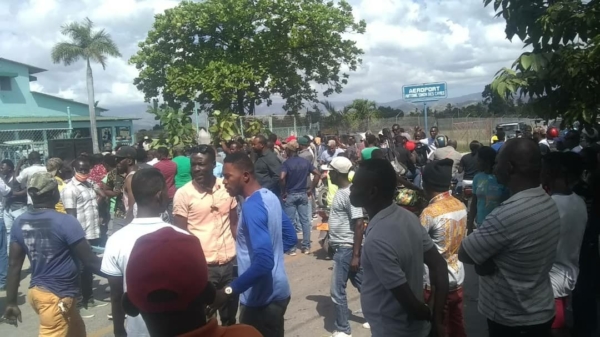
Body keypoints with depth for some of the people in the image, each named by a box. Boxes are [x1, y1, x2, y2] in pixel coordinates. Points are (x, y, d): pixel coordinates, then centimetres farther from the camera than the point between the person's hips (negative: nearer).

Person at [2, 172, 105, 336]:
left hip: (36, 291, 8)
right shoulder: (65, 222, -19)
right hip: (56, 297, -8)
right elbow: (89, 261, -17)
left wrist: (11, 302, 11)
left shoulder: (20, 223, 1)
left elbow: (14, 265, 4)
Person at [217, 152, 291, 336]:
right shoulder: (270, 196, 4)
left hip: (262, 299, -9)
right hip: (277, 291, 9)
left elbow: (263, 262, -30)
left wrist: (228, 291, -28)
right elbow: (289, 234, 16)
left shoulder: (252, 207, -23)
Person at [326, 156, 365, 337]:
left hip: (346, 248, -10)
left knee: (337, 290, -1)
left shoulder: (349, 193, -20)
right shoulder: (342, 191, 9)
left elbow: (359, 225, -22)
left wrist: (356, 255, -22)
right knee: (361, 283, 20)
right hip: (341, 247, 10)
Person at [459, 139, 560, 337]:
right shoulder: (549, 203, -2)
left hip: (513, 320, -8)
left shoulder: (508, 214, -33)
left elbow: (464, 254, -21)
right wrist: (488, 258, -9)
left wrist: (485, 258, -6)